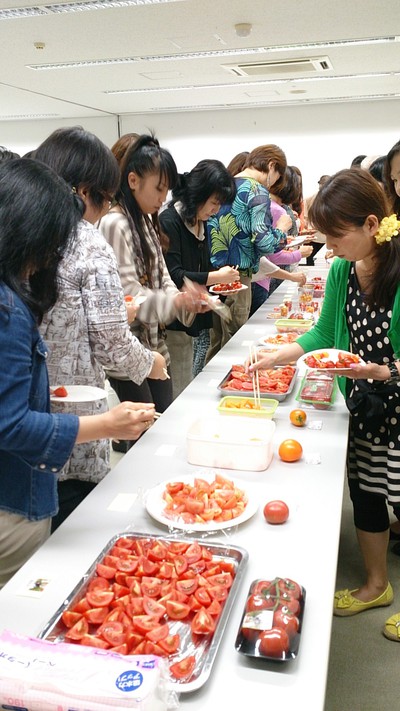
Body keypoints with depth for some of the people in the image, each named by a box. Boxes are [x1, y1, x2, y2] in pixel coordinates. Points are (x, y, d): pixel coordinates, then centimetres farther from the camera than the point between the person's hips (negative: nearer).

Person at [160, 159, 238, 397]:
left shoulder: (200, 223, 13)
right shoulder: (169, 222, -13)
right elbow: (173, 276, -21)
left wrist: (221, 281, 5)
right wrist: (215, 277, -17)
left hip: (199, 321, 9)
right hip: (177, 323, -8)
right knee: (180, 395, -2)